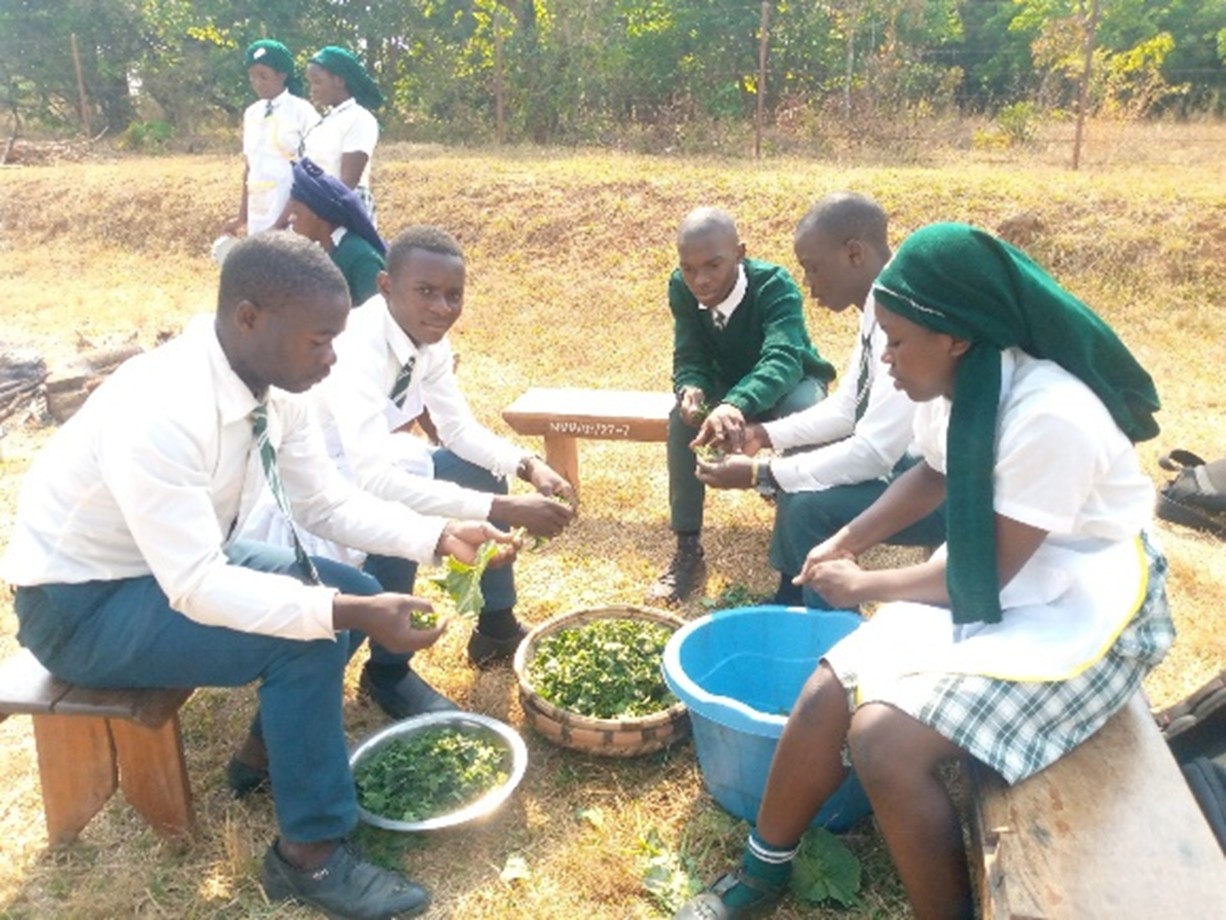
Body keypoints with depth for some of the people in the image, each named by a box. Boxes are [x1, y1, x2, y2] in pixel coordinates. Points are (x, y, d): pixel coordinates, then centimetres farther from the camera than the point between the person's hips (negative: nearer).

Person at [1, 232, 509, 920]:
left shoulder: (275, 387, -10)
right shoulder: (159, 413, -35)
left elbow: (325, 501, -2)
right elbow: (197, 590, -35)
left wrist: (438, 537, -15)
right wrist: (350, 614, -41)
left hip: (187, 565, 8)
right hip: (83, 604, -8)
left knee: (356, 593, -1)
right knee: (310, 640, -25)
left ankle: (280, 747, 20)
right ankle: (311, 856, -7)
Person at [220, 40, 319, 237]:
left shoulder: (302, 111, -5)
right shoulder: (251, 113, 13)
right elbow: (250, 167, 17)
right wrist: (242, 216, 14)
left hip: (291, 216, -6)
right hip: (258, 216, 6)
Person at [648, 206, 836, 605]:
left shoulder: (775, 286, -32)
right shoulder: (681, 289, -19)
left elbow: (783, 360, -47)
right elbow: (689, 359, -16)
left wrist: (736, 405, -68)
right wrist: (692, 390, -43)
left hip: (788, 382, -3)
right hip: (727, 385, 3)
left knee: (803, 412, -37)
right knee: (684, 417, -27)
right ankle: (688, 551, -19)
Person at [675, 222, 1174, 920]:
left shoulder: (1051, 418, -29)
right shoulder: (964, 382, -4)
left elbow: (987, 576, -21)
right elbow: (935, 475, 16)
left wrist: (862, 586, -9)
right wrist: (849, 541, 5)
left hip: (1076, 611, -7)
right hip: (991, 579, 8)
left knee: (887, 742, -23)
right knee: (828, 693, -5)